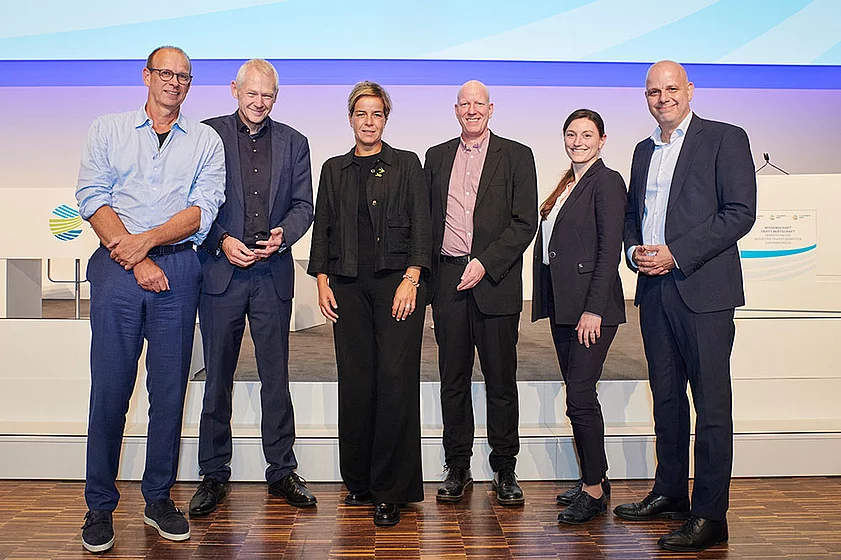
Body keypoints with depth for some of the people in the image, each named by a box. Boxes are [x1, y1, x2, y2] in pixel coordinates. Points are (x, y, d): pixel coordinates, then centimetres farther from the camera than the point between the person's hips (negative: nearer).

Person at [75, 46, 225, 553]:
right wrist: (135, 259, -9)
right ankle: (100, 506, 14)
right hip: (116, 265, 0)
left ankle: (159, 498, 18)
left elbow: (203, 210, 0)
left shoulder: (205, 141, 11)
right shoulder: (108, 131, 12)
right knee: (110, 387, 1)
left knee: (170, 388, 4)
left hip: (177, 269, 1)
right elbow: (92, 199, 1)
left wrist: (147, 240, -13)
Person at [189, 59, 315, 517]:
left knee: (276, 377, 6)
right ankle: (213, 475, 21)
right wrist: (222, 241, -13)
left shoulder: (293, 142, 11)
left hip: (273, 273, 1)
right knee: (217, 378, 7)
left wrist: (284, 234, -12)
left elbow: (303, 205, 7)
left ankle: (282, 471, 19)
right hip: (220, 270, -1)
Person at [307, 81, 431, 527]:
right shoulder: (333, 170, 16)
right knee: (355, 381, 3)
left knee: (395, 379, -7)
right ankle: (359, 481, 18)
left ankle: (391, 491, 3)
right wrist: (322, 281, 2)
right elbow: (322, 227, 14)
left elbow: (420, 224, 1)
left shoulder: (406, 164, 8)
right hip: (348, 285, 3)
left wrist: (410, 279, -10)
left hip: (397, 280, -2)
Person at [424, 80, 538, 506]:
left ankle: (504, 469, 17)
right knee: (453, 378, 8)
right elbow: (426, 219, 14)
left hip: (495, 280, -2)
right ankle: (457, 467, 19)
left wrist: (484, 263, -13)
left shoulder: (516, 156, 5)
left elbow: (525, 223, -3)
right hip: (447, 279, 3)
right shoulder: (436, 157, 15)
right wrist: (426, 273, 3)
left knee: (501, 379, 3)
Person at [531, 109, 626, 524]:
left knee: (580, 395, -7)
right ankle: (593, 480, 25)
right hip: (562, 305, 8)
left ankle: (594, 489, 7)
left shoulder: (607, 182, -6)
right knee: (576, 394, 12)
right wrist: (547, 303, 12)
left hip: (591, 305, -8)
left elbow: (609, 251, -14)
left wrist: (594, 309, -18)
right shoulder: (566, 185, 18)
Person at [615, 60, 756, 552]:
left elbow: (741, 212, -11)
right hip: (654, 290, 7)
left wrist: (675, 253, -15)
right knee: (666, 396, 14)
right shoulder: (644, 151, 18)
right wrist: (634, 249, 1)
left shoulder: (725, 139, -2)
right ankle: (670, 493, 28)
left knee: (711, 404, -1)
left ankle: (710, 516, 7)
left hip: (703, 289, -6)